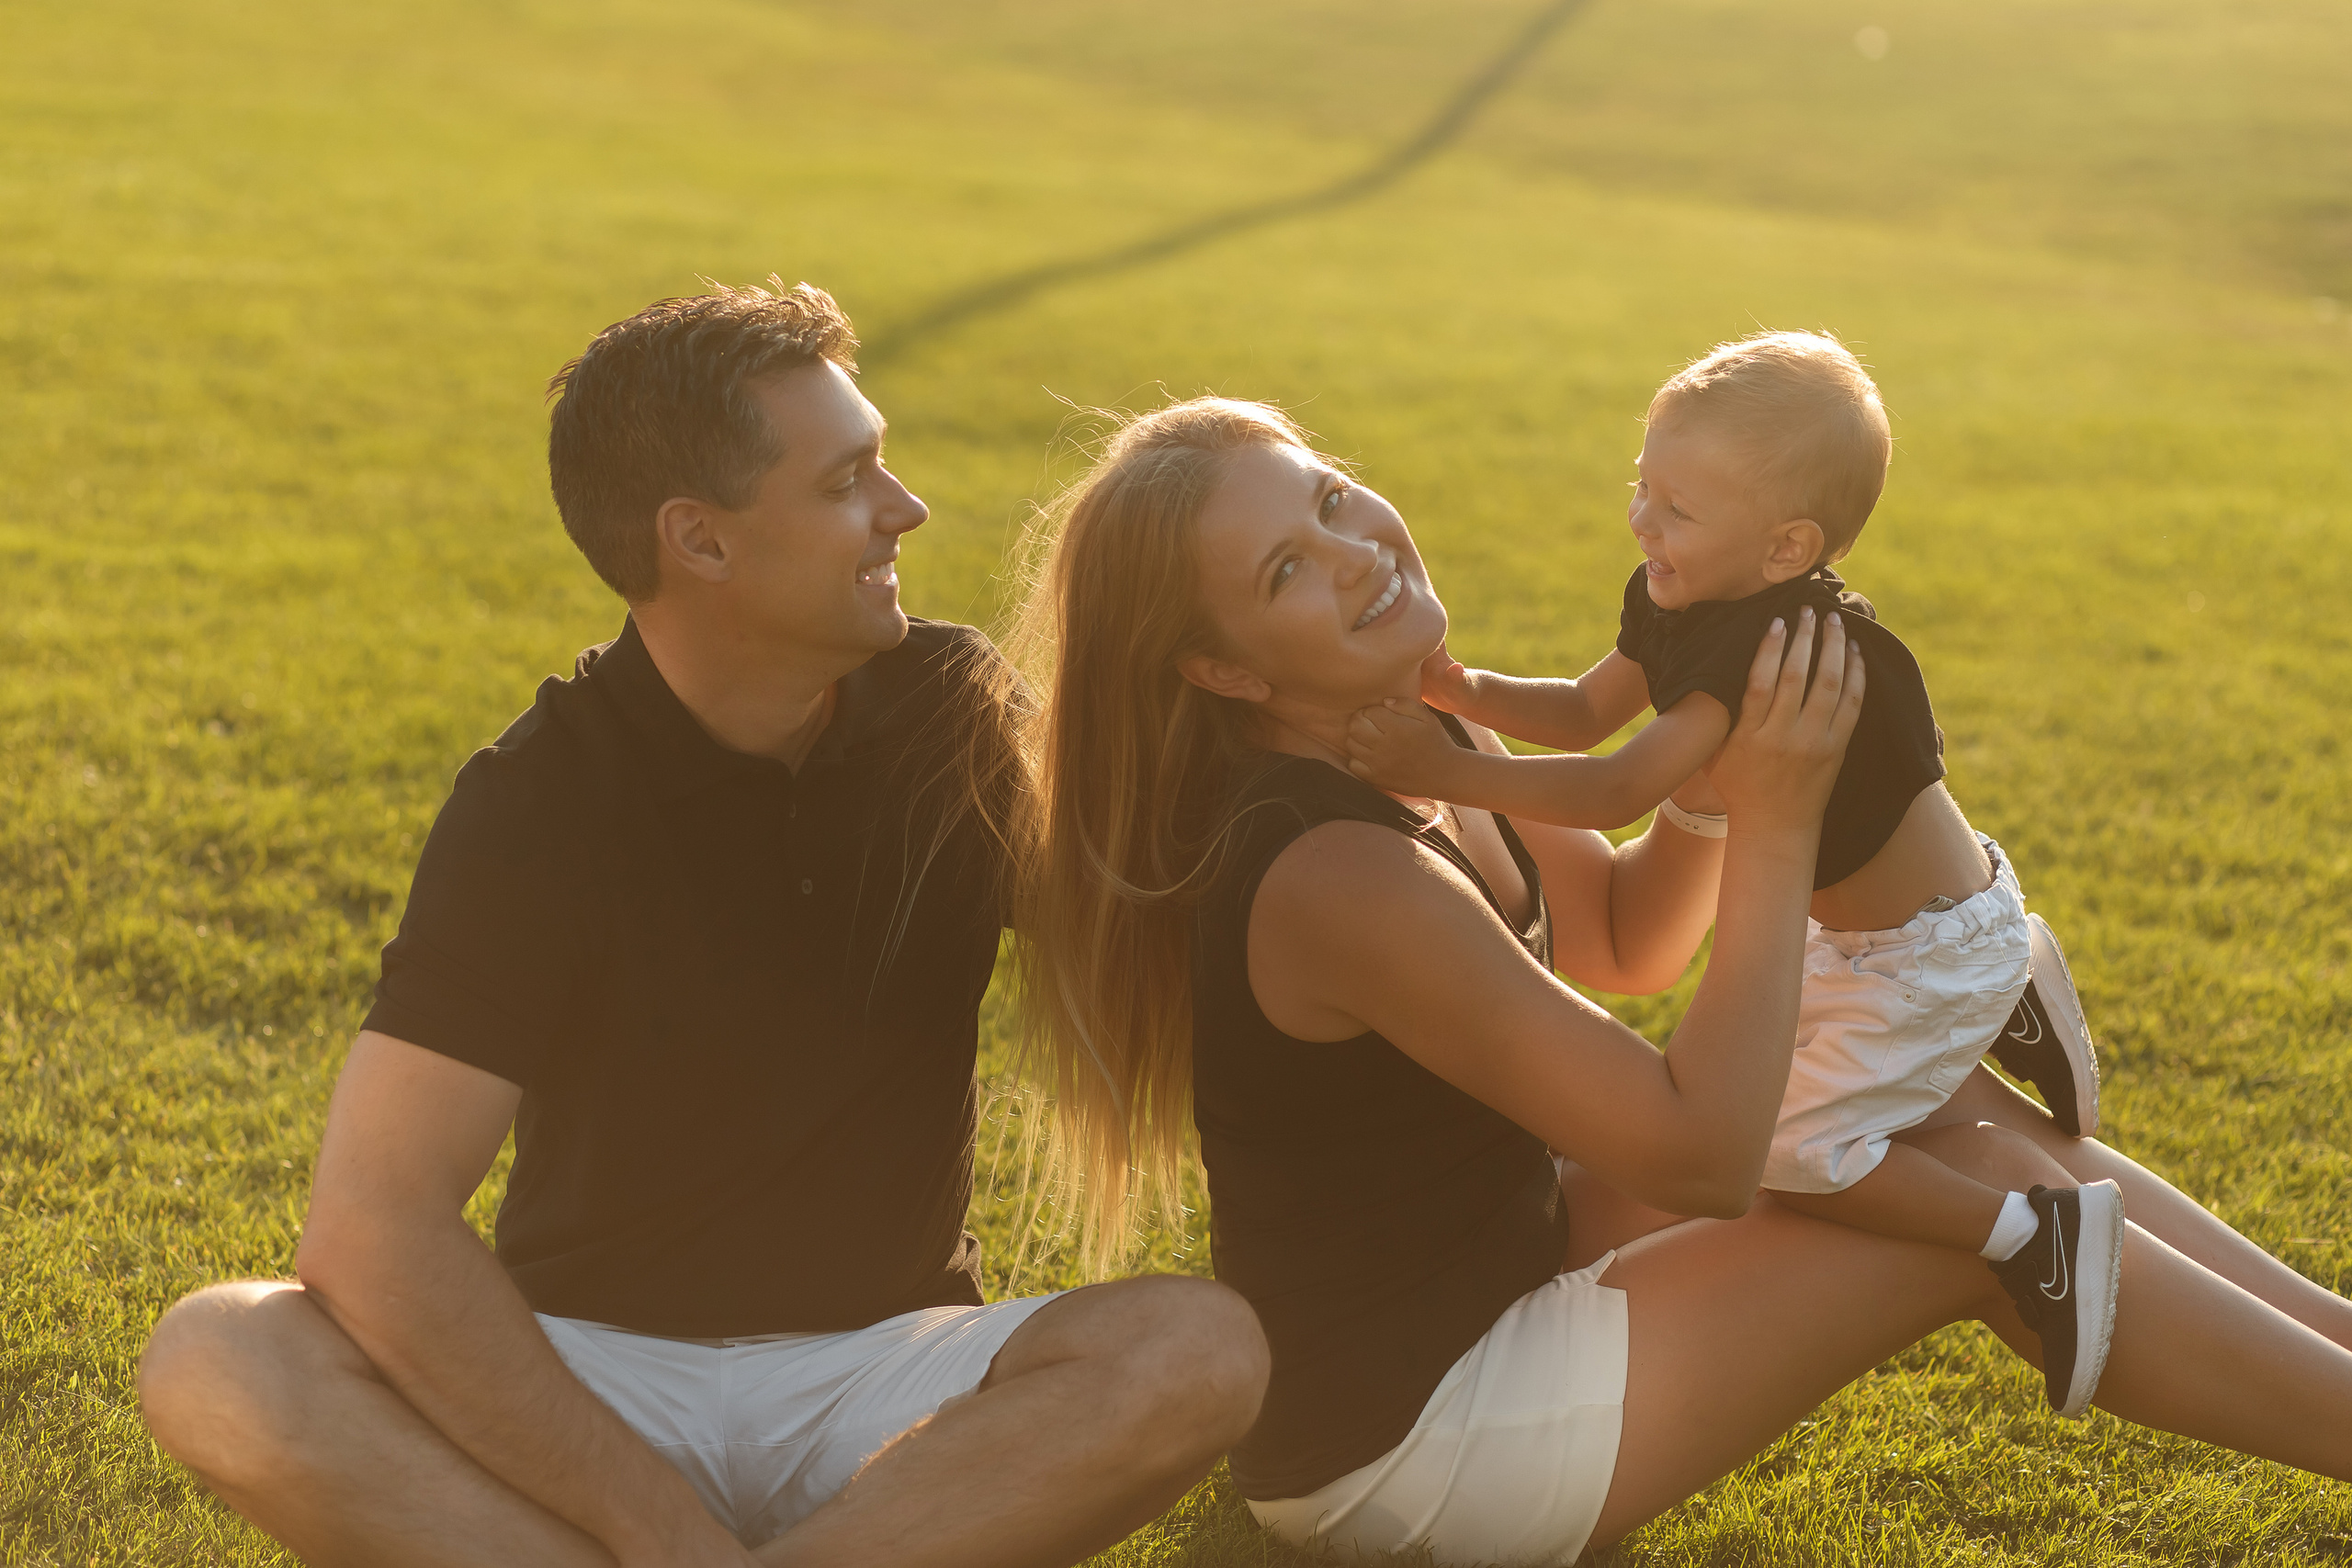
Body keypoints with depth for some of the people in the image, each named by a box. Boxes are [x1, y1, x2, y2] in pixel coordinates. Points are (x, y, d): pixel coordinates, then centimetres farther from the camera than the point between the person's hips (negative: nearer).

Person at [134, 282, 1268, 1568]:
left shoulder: (954, 716, -1)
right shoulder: (538, 802, -13)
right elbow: (372, 1226, -21)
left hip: (877, 1371, 3)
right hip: (592, 1372, -2)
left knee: (1202, 1351, -28)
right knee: (216, 1366, -28)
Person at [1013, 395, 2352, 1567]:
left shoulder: (1419, 744, -1)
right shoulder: (1332, 875, -31)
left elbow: (1625, 941, 13)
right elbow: (1702, 1152, -27)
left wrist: (1715, 771, -7)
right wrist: (1777, 827, -24)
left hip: (1486, 1252, 9)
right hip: (1402, 1443, -9)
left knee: (1965, 1107, 4)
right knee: (1983, 1194, -9)